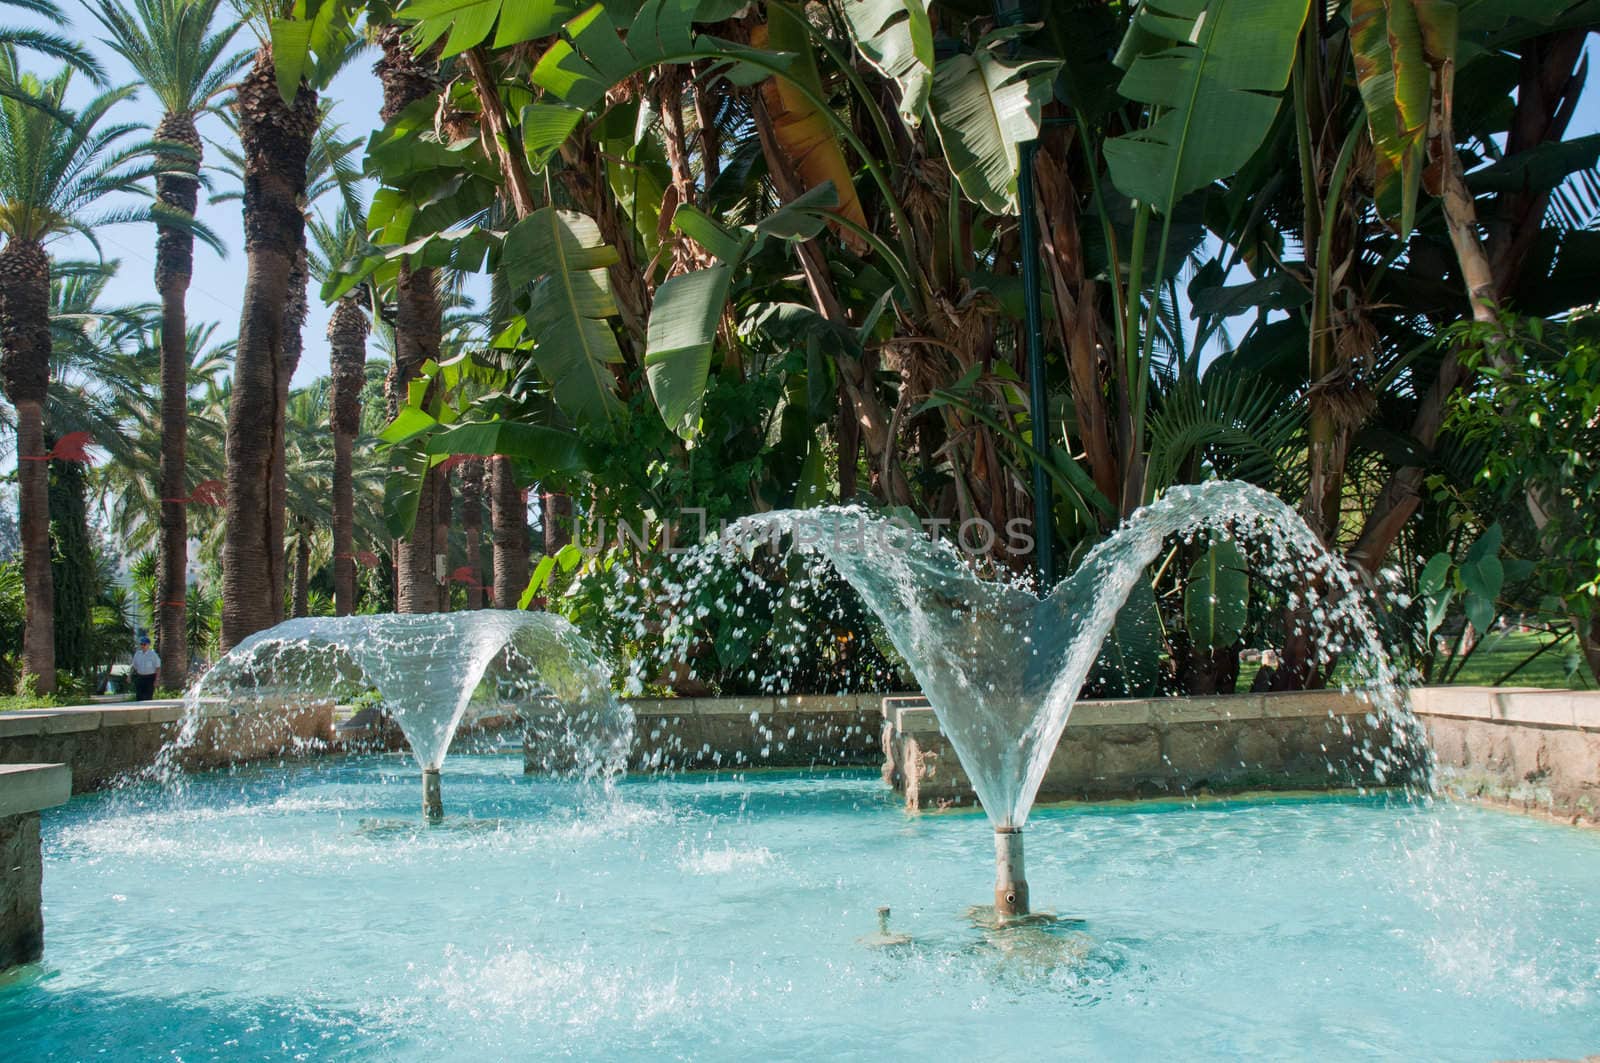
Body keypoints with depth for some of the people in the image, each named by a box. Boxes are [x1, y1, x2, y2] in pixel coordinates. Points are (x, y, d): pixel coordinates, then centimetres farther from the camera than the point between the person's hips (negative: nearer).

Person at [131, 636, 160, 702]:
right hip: (139, 678, 4)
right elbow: (135, 667, 15)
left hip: (150, 678, -4)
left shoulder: (153, 654, -6)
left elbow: (158, 668, -6)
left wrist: (156, 680, -12)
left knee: (147, 698, -6)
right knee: (138, 697, 3)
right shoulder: (137, 654, 8)